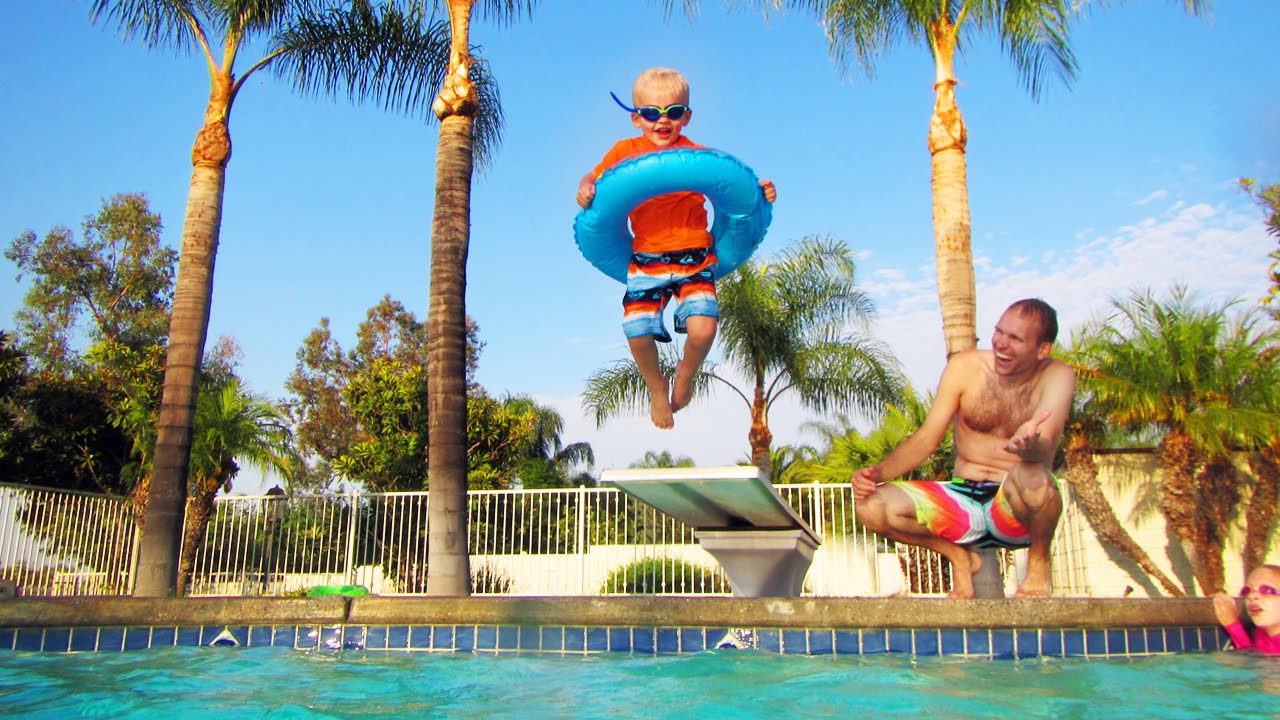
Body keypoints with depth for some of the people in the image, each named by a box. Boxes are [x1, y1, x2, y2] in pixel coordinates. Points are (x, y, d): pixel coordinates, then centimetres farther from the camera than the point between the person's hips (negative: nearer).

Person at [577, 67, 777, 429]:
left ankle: (686, 373, 21)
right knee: (638, 335, -7)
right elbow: (594, 177, 12)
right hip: (645, 260, 1)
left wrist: (759, 193, -18)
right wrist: (585, 189, -11)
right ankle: (657, 389, 28)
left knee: (702, 330, -18)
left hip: (695, 260, -1)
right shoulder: (626, 151, 2)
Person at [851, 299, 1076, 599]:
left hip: (1017, 510, -2)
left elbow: (1044, 450, -25)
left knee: (1032, 476, -39)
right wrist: (878, 472, -18)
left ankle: (1039, 561, -4)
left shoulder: (1057, 376, -8)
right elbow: (926, 439, -1)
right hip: (963, 501, 3)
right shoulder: (965, 367, -3)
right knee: (870, 505, -20)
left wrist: (1032, 447, -51)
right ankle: (959, 557, 6)